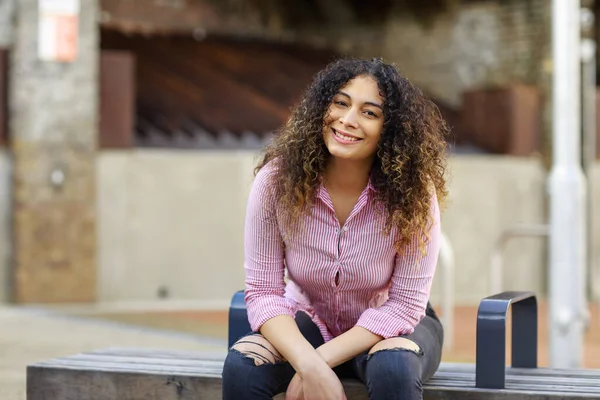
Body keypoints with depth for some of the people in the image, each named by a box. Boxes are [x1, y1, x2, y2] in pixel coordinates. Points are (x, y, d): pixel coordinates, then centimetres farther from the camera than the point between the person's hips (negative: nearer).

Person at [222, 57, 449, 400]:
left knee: (392, 370, -35)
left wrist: (321, 359, -27)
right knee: (240, 366, -28)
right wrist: (309, 365, -32)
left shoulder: (412, 192, -21)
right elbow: (263, 291, -16)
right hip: (308, 323, 1)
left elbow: (404, 303, -18)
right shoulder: (276, 180, -18)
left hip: (390, 328, -1)